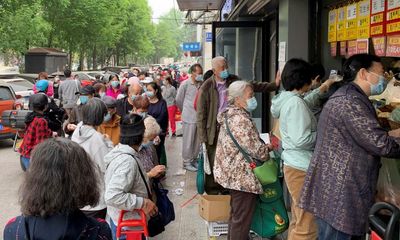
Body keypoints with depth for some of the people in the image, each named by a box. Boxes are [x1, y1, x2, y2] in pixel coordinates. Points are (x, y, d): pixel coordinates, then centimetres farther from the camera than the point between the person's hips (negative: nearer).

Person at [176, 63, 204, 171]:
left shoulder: (202, 84, -1)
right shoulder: (185, 84, -9)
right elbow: (179, 100, 2)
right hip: (189, 118, -4)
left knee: (198, 141, 13)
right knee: (188, 141, 4)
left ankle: (194, 160, 30)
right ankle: (186, 162, 17)